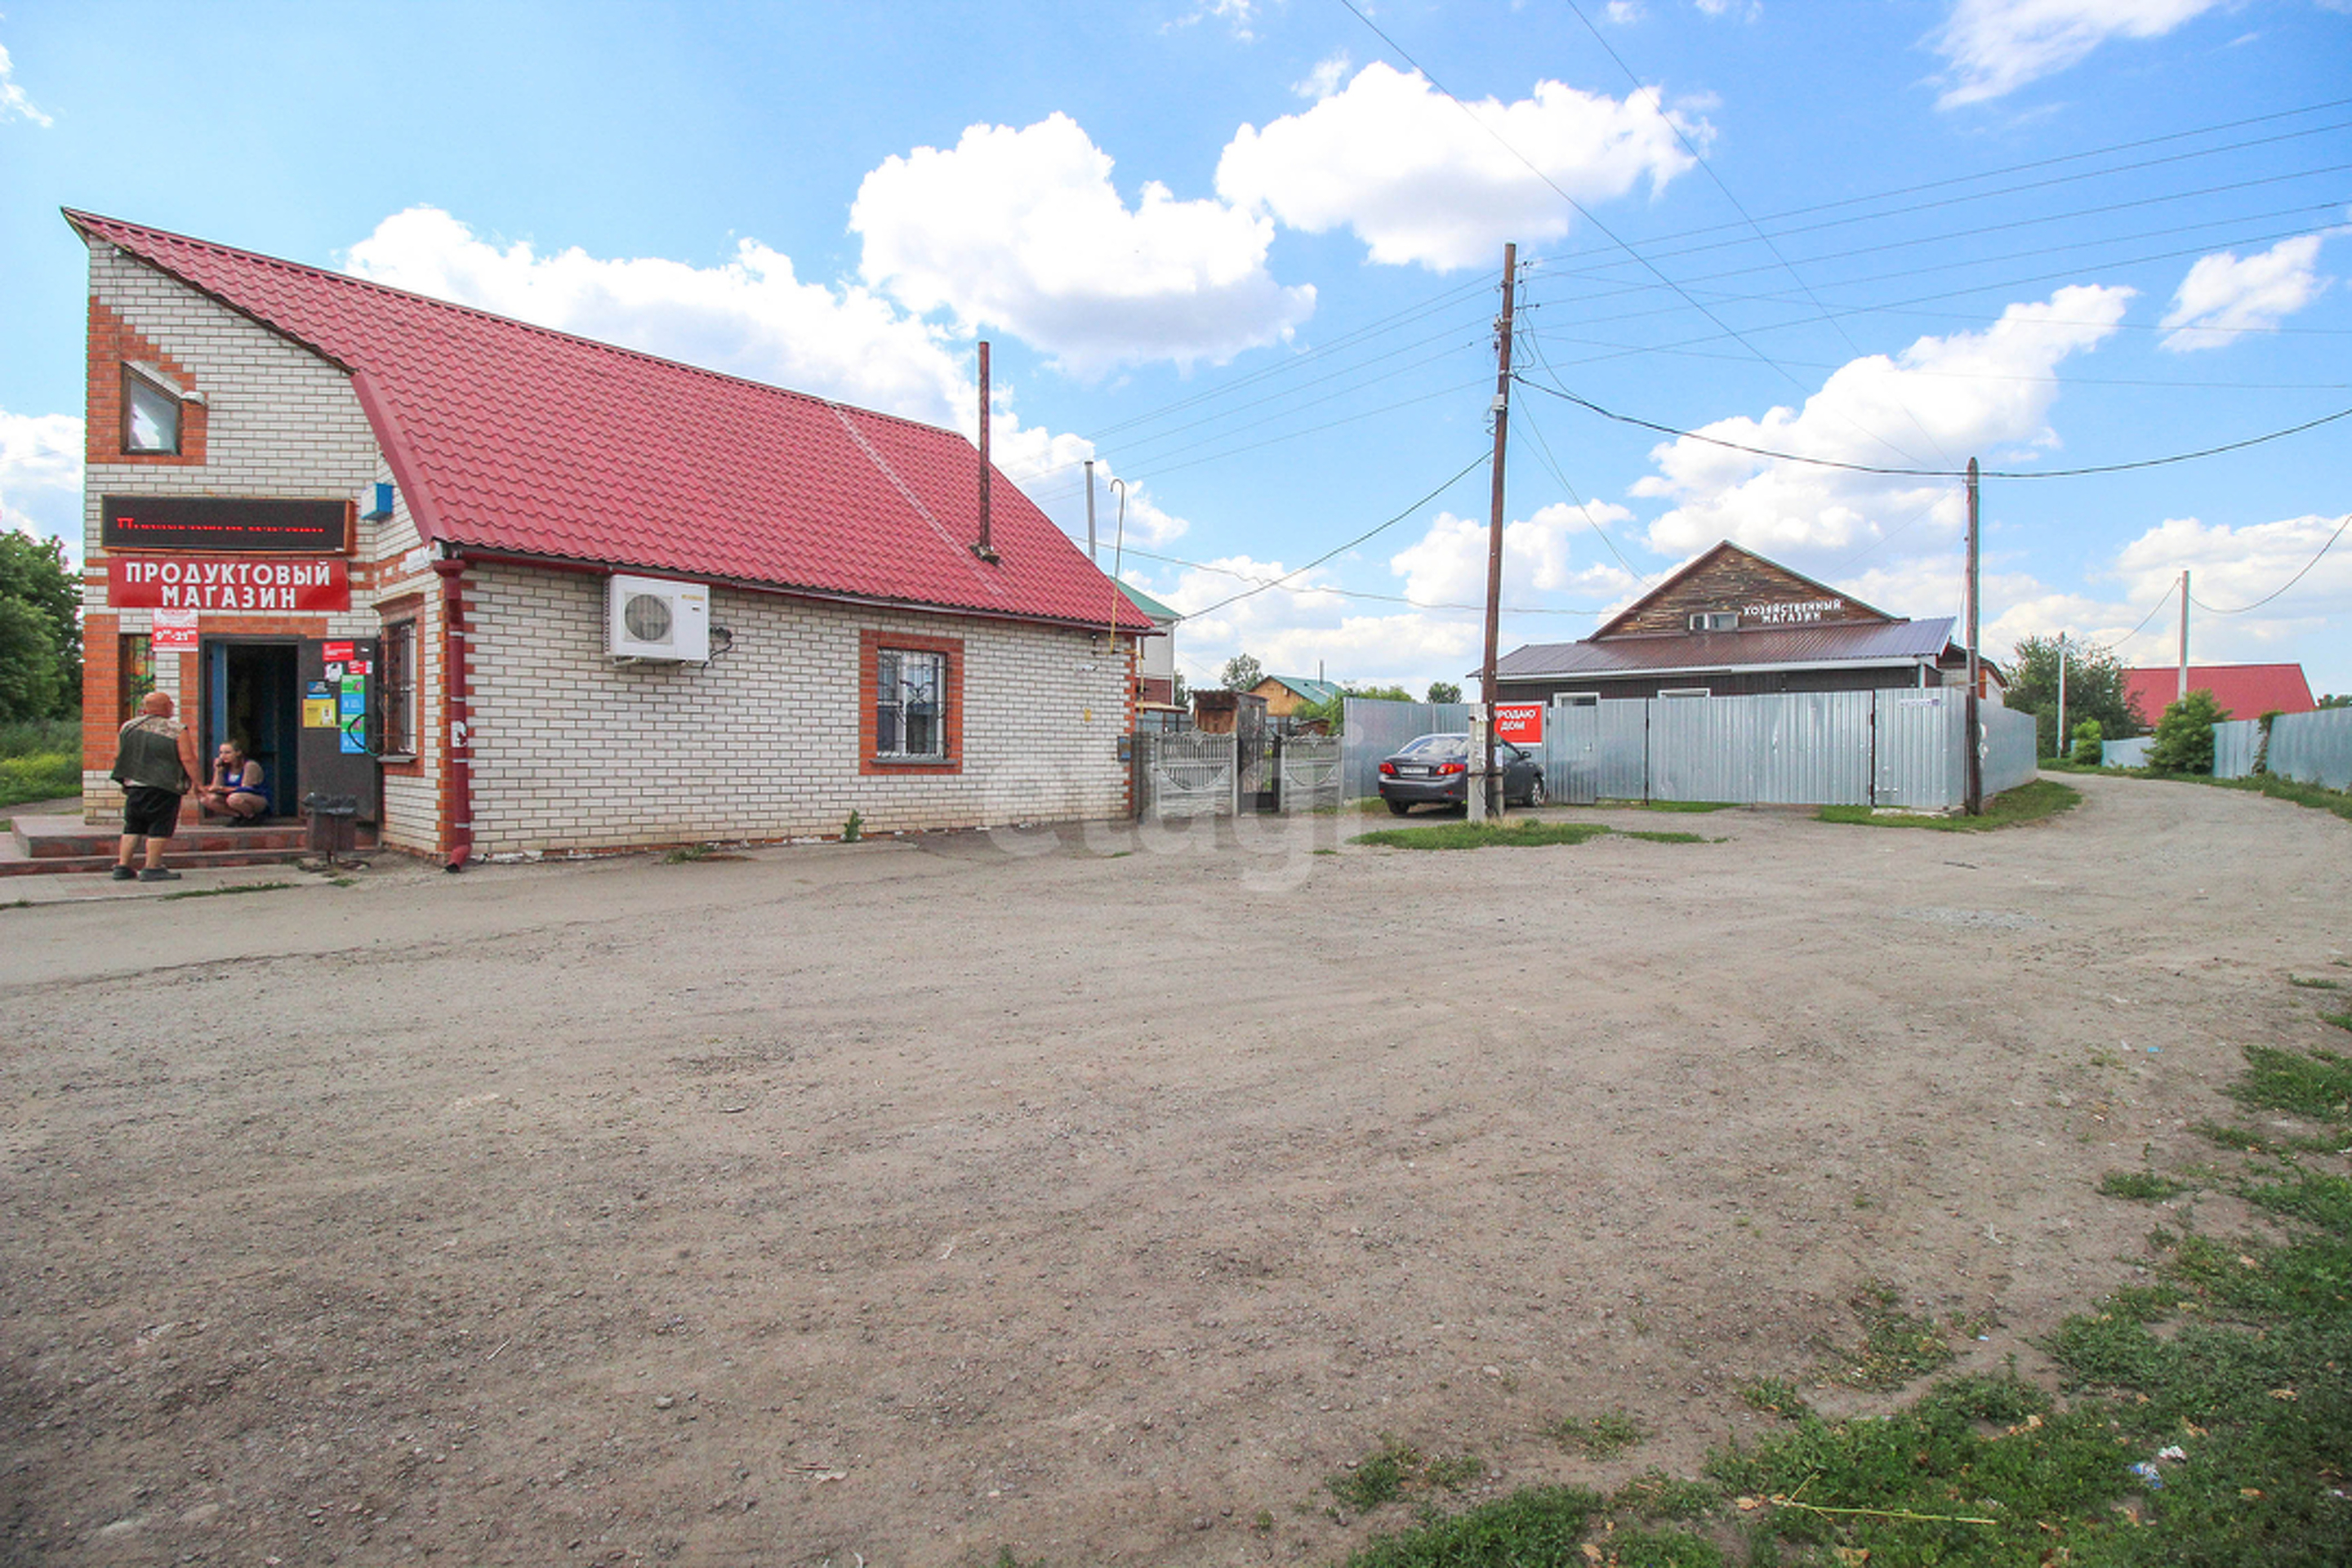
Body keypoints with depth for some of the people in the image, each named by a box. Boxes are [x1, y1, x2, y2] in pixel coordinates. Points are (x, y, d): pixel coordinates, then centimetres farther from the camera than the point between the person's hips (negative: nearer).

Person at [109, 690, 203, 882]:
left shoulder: (128, 727, 10)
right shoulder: (177, 730, -8)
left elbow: (117, 756, 15)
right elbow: (187, 759, -13)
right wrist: (197, 783, -8)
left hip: (133, 785, 6)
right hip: (163, 787, -6)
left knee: (133, 827, 15)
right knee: (160, 828, -2)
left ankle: (123, 866, 15)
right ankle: (152, 868, -5)